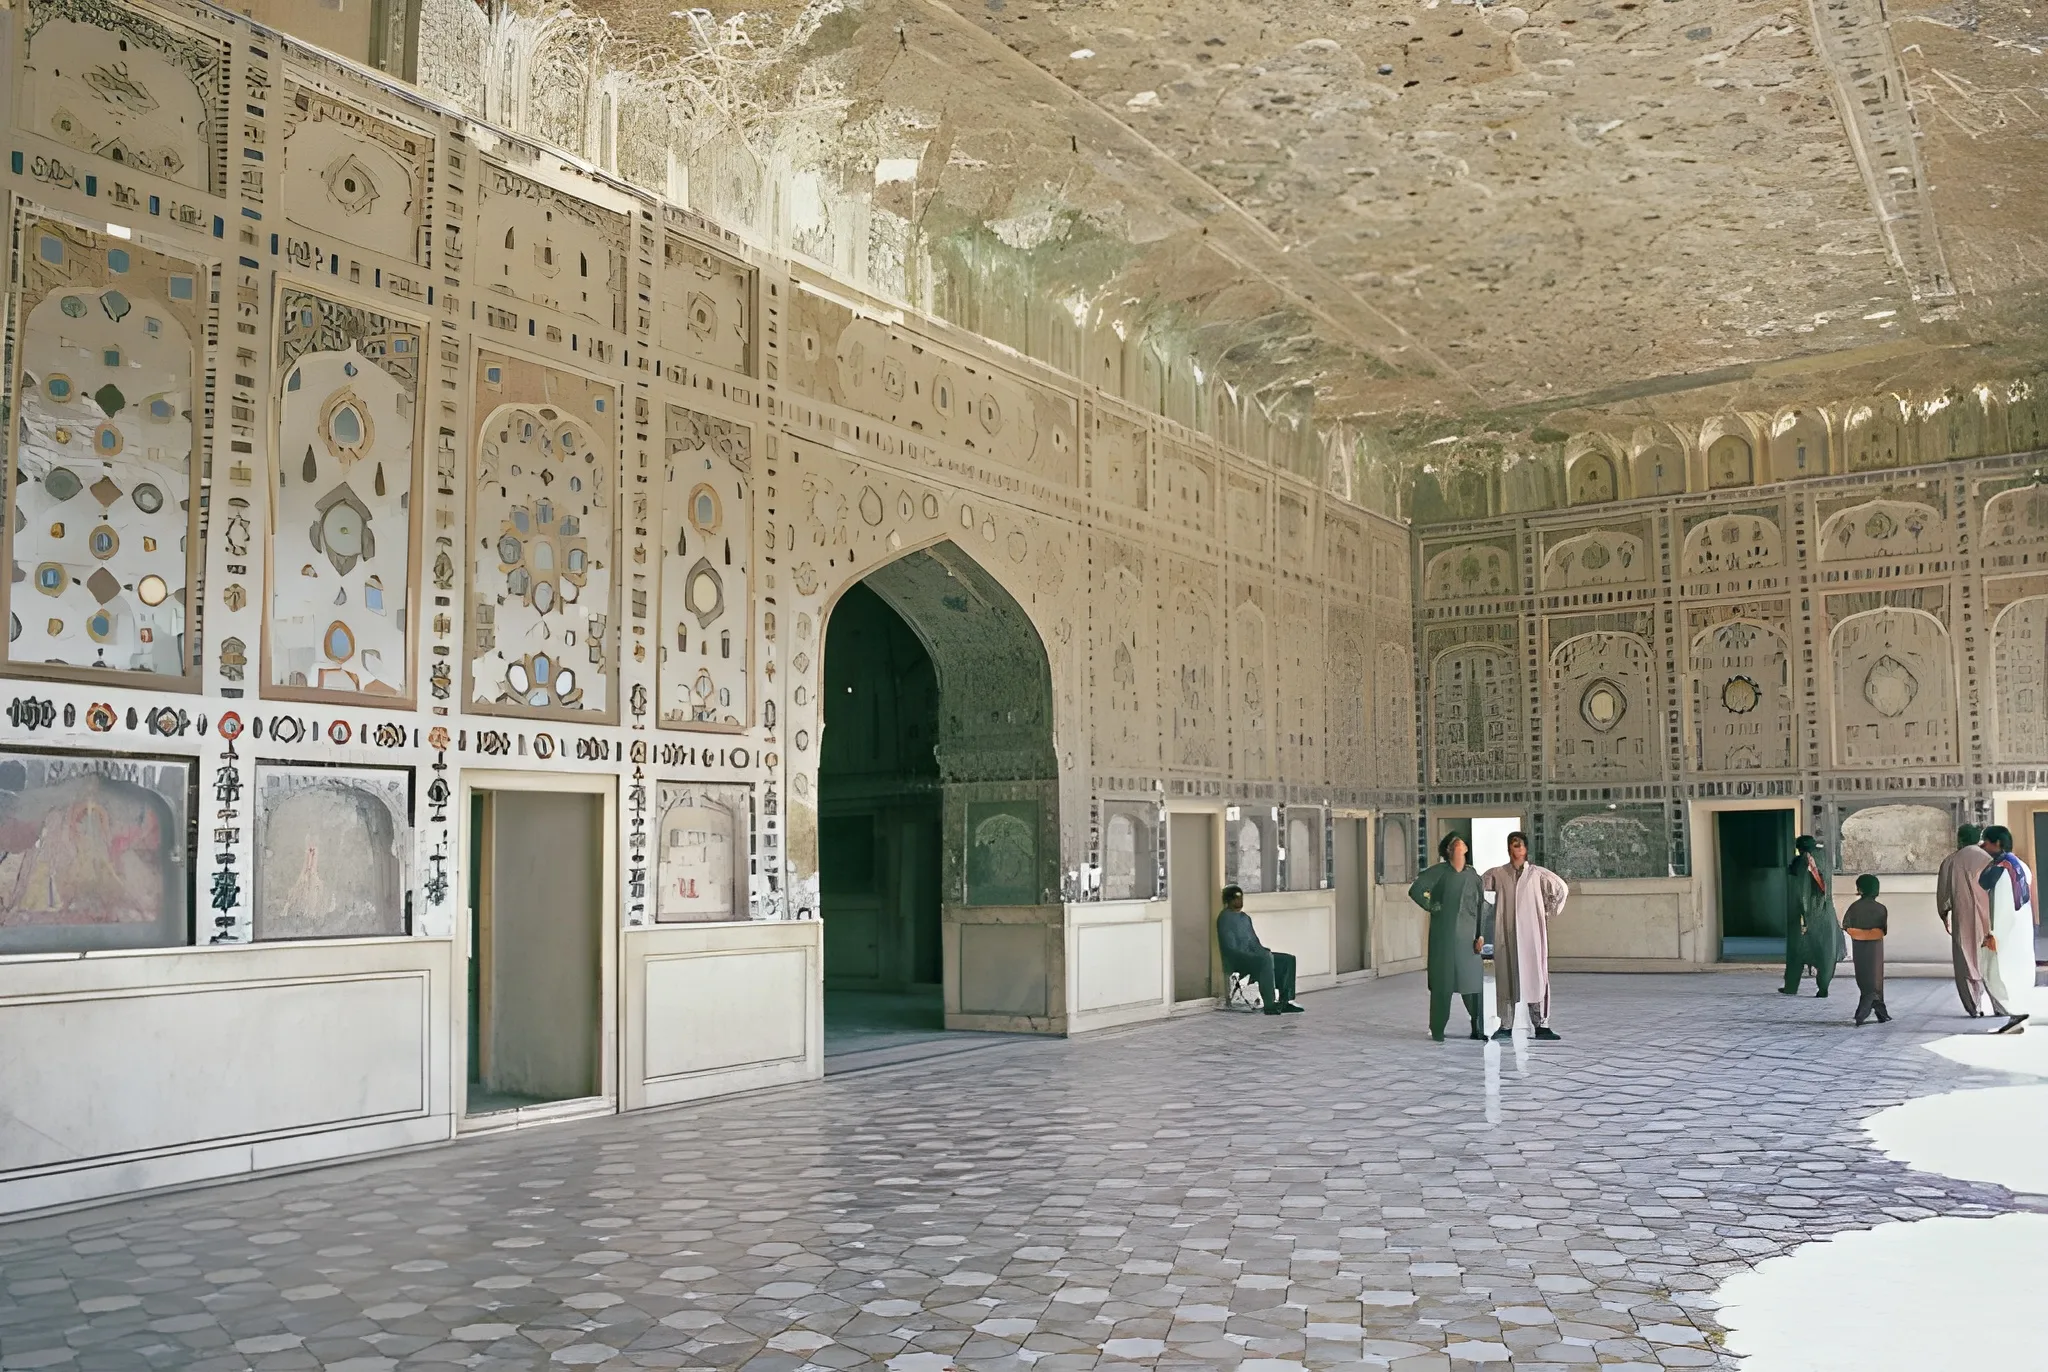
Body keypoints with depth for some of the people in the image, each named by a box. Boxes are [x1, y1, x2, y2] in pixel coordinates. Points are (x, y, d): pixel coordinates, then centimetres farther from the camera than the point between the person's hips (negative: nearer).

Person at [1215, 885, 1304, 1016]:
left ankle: (1285, 1001, -10)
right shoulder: (1225, 917, -6)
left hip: (1252, 955, 9)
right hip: (1236, 960, -9)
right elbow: (1230, 946, -16)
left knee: (1288, 959, -4)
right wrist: (1263, 954, -18)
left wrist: (1263, 951, -1)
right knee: (1266, 960, -36)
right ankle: (1270, 1005, -37)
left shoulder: (1245, 917, 22)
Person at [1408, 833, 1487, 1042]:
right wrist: (1431, 906, -4)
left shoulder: (1472, 875, 10)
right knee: (1442, 982, 1)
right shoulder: (1439, 871, 1)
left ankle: (1478, 1029, 10)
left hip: (1467, 936, 2)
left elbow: (1481, 907, 9)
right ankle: (1438, 1030, 8)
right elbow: (1415, 891, -6)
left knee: (1472, 981, 0)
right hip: (1443, 935, -2)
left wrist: (1480, 935, 3)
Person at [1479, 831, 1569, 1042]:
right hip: (1505, 935, 1)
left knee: (1536, 976, -2)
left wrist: (1548, 913, 9)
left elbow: (1561, 889, 11)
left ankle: (1541, 1025, 4)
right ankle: (1506, 1026, 7)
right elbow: (1476, 888, 14)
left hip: (1531, 934, -1)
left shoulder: (1538, 874, 3)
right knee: (1505, 977, 2)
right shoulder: (1497, 874, 5)